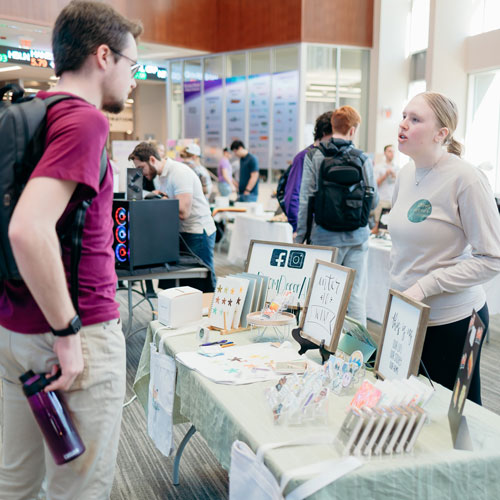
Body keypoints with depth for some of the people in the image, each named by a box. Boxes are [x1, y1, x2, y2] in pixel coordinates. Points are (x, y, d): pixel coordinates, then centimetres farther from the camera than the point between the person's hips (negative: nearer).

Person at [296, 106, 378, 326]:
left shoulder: (314, 156, -4)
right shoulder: (363, 159, -3)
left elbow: (305, 200, -7)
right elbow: (373, 201, 2)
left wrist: (300, 237, -1)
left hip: (326, 238, -1)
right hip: (357, 237, 1)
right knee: (356, 295, 7)